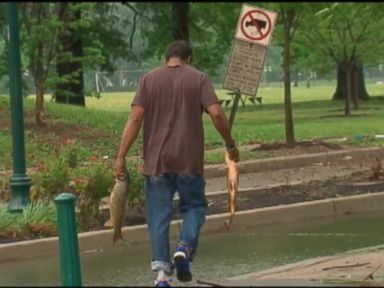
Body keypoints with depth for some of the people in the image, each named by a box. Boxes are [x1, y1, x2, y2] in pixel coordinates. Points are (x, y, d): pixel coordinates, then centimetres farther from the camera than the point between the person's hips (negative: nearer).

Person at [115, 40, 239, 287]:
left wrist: (121, 157, -5)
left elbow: (135, 119, -4)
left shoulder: (149, 79, 5)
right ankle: (184, 248, -7)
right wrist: (231, 145, 3)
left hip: (156, 161, 1)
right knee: (194, 206, 17)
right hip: (189, 160, -1)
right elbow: (217, 113, -10)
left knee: (159, 216, 5)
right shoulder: (199, 79, 1)